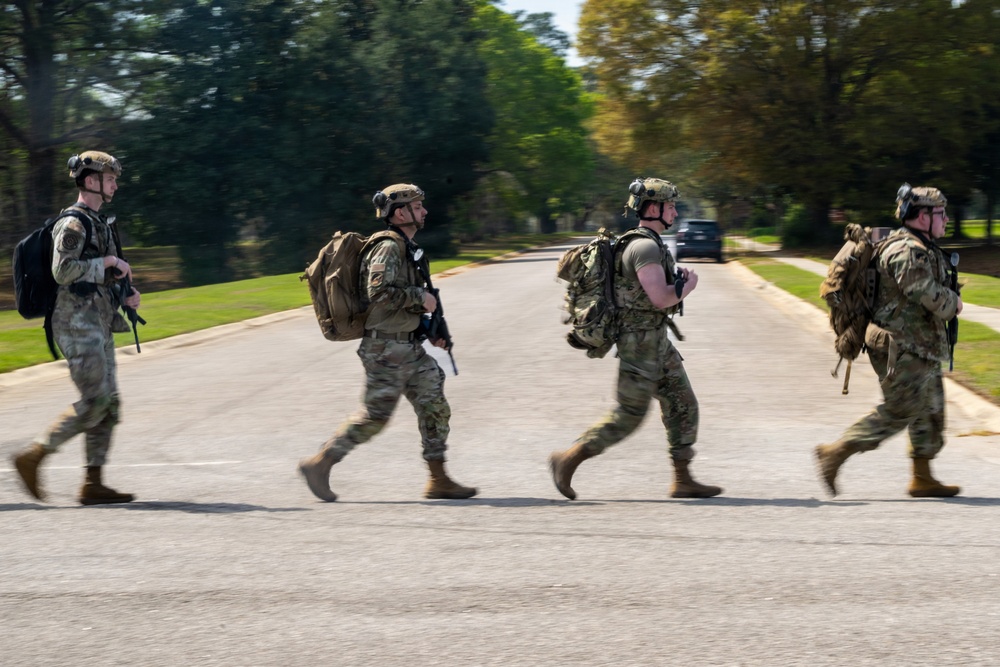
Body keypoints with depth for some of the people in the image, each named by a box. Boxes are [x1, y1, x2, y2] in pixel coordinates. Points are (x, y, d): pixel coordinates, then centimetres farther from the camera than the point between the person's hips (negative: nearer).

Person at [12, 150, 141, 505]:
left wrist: (124, 295, 11)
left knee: (109, 405, 5)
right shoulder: (72, 224, -10)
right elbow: (63, 271, -22)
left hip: (99, 324, 10)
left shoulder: (99, 223, 19)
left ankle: (92, 484, 5)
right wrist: (108, 263, -15)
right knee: (94, 402, -13)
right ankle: (32, 456, -5)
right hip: (78, 323, -10)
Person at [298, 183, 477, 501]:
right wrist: (420, 297, -20)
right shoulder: (388, 247, -16)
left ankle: (439, 481, 9)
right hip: (387, 348, -10)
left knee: (435, 408, 5)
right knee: (375, 416, -4)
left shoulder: (407, 248, 16)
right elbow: (379, 292, -29)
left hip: (410, 348, 10)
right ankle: (320, 463, 7)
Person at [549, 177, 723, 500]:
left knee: (683, 406, 8)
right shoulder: (645, 247, -20)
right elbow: (661, 298, -26)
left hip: (658, 343, 10)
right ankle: (567, 460, 4)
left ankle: (683, 479, 10)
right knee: (628, 416, -4)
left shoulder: (649, 245, 14)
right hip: (641, 345, -10)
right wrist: (689, 285, -9)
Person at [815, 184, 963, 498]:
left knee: (930, 412, 13)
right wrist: (954, 302, -6)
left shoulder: (920, 249, 16)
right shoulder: (908, 252, -19)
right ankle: (835, 454, -3)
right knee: (897, 413, -7)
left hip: (921, 351, 11)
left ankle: (922, 478, 18)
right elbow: (932, 297, -25)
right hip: (904, 351, -11)